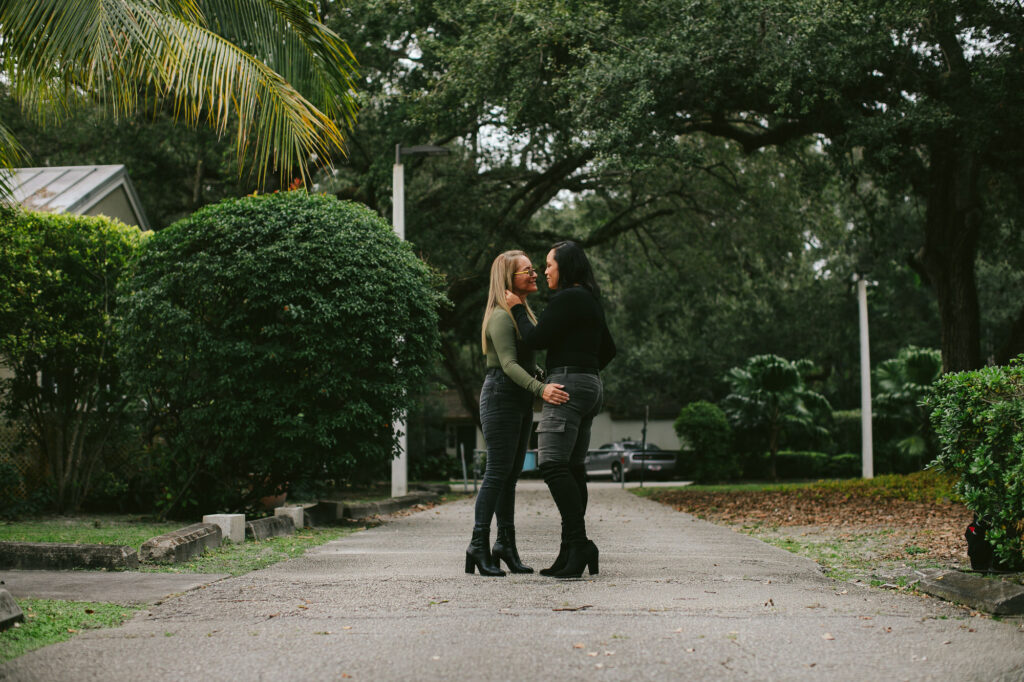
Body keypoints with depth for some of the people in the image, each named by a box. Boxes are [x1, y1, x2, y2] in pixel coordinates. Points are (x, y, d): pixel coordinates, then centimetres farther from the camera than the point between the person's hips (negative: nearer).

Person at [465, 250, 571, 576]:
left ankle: (506, 544, 11)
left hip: (521, 401, 9)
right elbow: (509, 364, -23)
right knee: (498, 472, -10)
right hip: (501, 396, -9)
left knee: (511, 475, 8)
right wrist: (541, 389, -35)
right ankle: (479, 544, -7)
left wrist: (549, 380, 16)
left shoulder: (523, 312, 17)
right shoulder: (501, 316, -13)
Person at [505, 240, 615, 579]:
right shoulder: (590, 301, 20)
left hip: (567, 384, -10)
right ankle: (571, 551, 5)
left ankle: (579, 544, -22)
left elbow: (535, 339, -12)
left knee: (554, 465, -16)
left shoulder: (566, 299, -10)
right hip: (590, 386, 10)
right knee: (572, 467, 7)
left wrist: (518, 309, 2)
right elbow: (608, 349, 27)